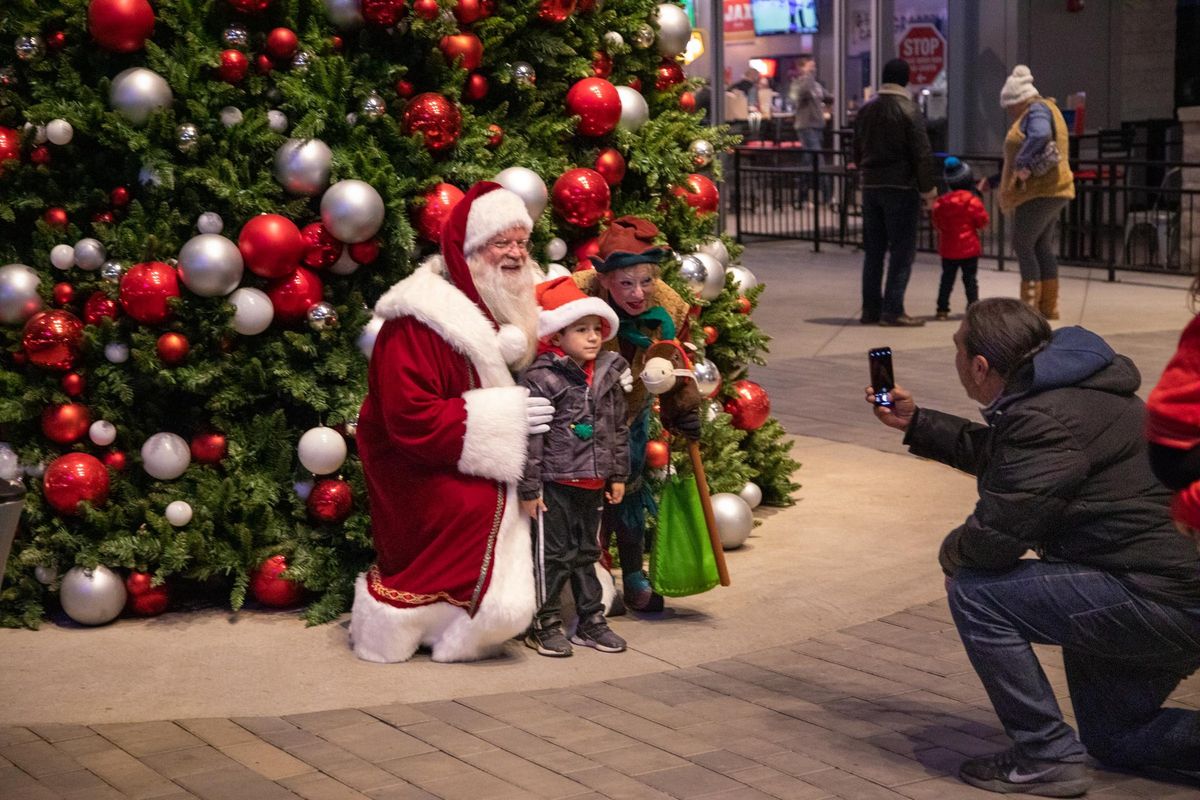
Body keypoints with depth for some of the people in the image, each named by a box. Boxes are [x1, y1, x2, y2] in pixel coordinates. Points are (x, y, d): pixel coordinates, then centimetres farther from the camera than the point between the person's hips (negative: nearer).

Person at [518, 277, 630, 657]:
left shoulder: (608, 375, 6)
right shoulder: (540, 378, -14)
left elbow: (619, 429, 15)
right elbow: (529, 436, -15)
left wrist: (618, 475, 14)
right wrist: (528, 489, -15)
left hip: (593, 483, 6)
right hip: (553, 483, -6)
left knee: (587, 553, 16)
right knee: (552, 554, 1)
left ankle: (590, 620, 26)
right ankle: (545, 625, 12)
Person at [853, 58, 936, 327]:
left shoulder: (866, 109, 9)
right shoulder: (907, 110, -10)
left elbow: (857, 150, 17)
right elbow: (922, 154, -12)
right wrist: (927, 189, -5)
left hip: (870, 186, 6)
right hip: (901, 187, -6)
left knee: (873, 250, 11)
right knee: (902, 250, -2)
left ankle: (871, 309, 13)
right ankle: (893, 310, -6)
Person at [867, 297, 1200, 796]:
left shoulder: (1045, 419, -22)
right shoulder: (1073, 391, 11)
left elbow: (993, 539, -23)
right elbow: (995, 453, 30)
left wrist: (952, 554, 0)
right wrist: (916, 423, 32)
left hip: (1157, 601, -11)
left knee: (975, 591, -13)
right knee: (1114, 740, 26)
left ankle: (1046, 758, -5)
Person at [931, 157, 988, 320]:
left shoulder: (941, 202, -1)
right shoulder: (972, 200, -11)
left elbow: (937, 224, 7)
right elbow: (982, 221, -7)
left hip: (948, 249, 3)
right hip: (969, 248, -3)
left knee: (947, 278, 10)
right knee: (970, 279, 3)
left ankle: (942, 308, 9)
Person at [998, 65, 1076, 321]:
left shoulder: (1037, 110, -10)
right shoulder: (1045, 110, 22)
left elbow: (1040, 136, -32)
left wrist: (1022, 165, -27)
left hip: (1039, 191, -11)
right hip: (1052, 191, 11)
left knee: (1023, 245, -8)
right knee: (1042, 246, 13)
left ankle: (1031, 304, -10)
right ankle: (1049, 306, 15)